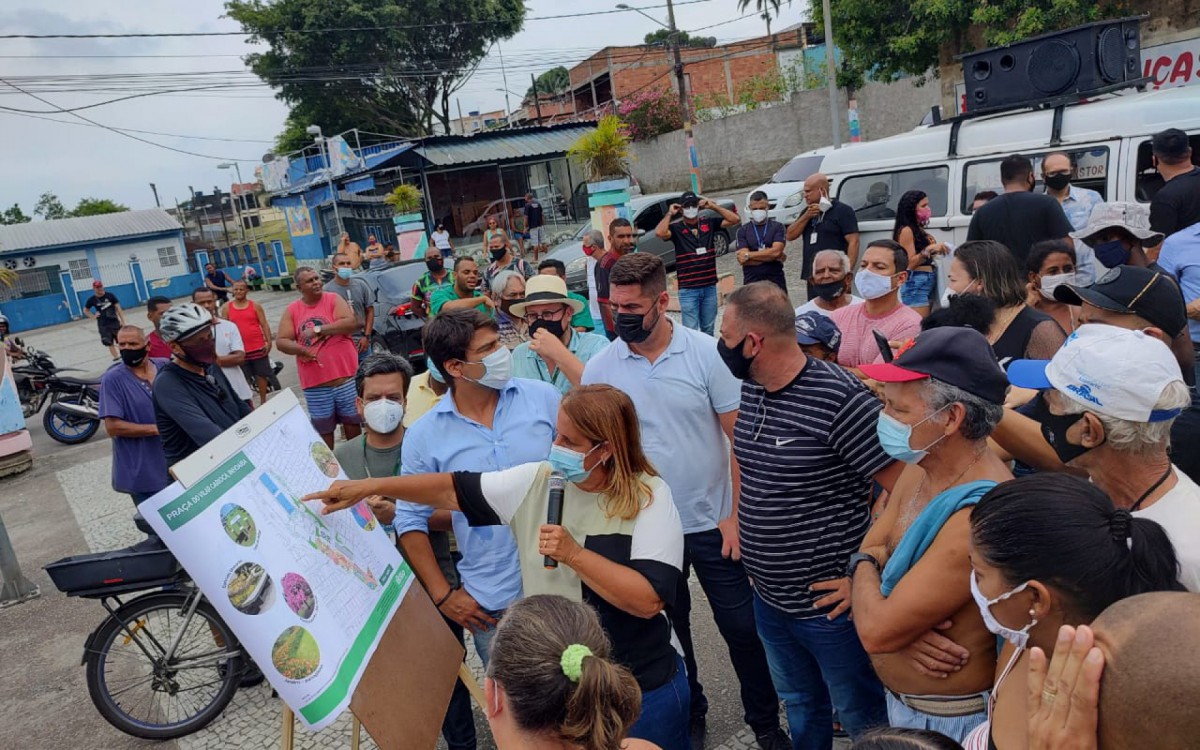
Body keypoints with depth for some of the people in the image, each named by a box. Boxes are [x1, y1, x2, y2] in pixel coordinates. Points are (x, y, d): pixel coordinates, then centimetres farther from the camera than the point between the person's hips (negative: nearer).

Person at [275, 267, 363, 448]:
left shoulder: (333, 299, 0)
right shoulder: (292, 310, 5)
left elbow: (351, 322, -15)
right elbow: (280, 342, 3)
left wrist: (318, 330, -17)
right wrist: (300, 349, -17)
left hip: (345, 377, -1)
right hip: (315, 384, 1)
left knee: (352, 421, 12)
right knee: (323, 429, 10)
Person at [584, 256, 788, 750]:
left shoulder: (706, 353, -11)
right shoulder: (599, 369, -6)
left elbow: (741, 439, -7)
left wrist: (736, 514, -10)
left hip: (712, 523, -1)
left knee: (742, 629, 11)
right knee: (668, 632, 19)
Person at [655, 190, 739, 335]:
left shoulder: (709, 223, 7)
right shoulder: (676, 228, -4)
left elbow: (734, 219, 3)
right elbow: (659, 233, -24)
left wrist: (713, 206, -1)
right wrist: (670, 214, -11)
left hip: (710, 287, 4)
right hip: (688, 290, -4)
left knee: (708, 330, 17)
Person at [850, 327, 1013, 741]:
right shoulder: (919, 468, -5)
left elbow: (877, 631, -32)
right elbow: (868, 550, -1)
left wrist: (865, 564, -11)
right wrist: (909, 629, -21)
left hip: (948, 721, -7)